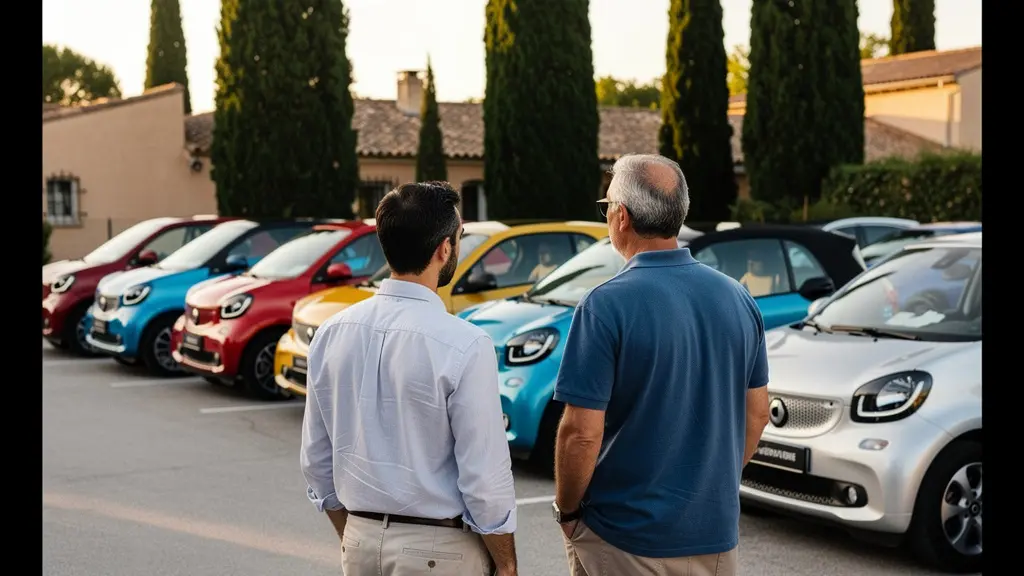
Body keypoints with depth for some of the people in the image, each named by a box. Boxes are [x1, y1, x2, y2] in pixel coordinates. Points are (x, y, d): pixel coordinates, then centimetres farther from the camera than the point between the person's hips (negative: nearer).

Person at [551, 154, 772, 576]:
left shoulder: (607, 305, -17)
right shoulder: (737, 298, 0)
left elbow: (582, 432, -18)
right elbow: (757, 412, 8)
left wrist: (566, 510, -3)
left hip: (625, 540, -5)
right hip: (717, 533, 5)